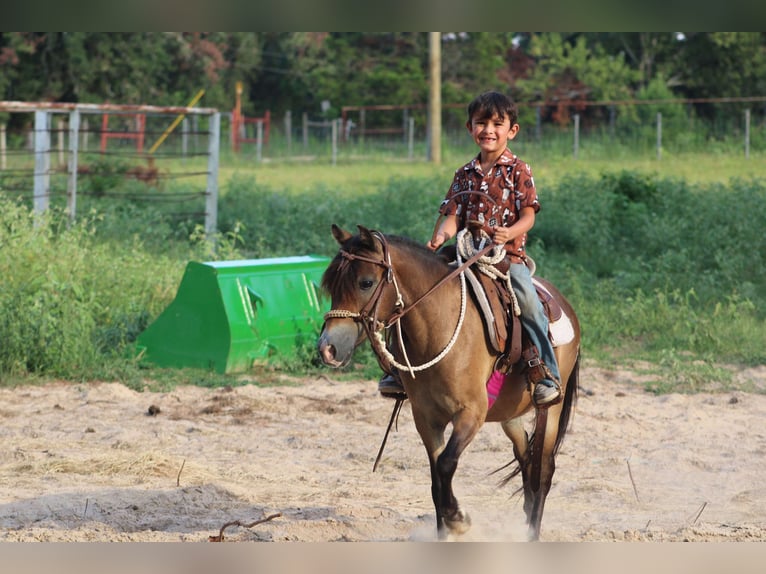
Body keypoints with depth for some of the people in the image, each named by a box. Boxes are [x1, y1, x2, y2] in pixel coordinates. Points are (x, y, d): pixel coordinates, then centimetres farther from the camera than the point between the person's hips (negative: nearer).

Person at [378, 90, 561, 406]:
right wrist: (440, 236, -15)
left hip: (509, 255, -4)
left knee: (528, 302, -29)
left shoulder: (518, 171, 2)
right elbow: (453, 216, 7)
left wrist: (510, 232, -26)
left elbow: (528, 215, -5)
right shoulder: (465, 175, 13)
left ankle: (548, 375, -20)